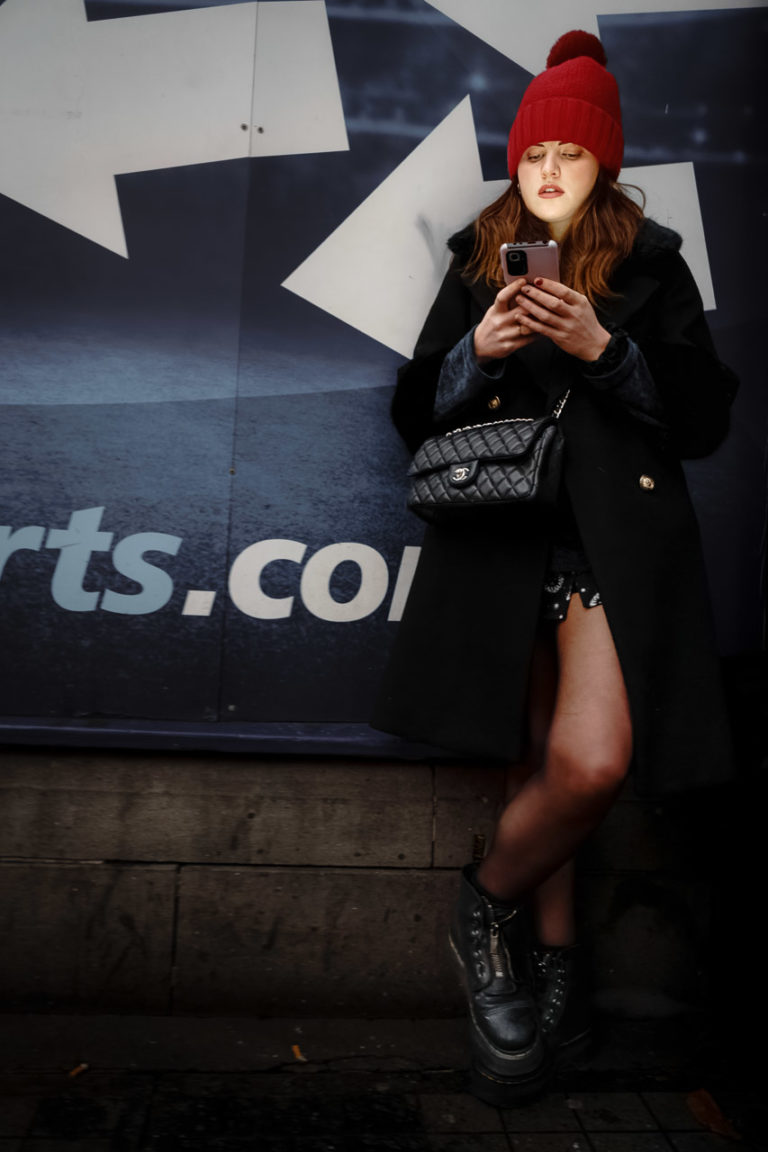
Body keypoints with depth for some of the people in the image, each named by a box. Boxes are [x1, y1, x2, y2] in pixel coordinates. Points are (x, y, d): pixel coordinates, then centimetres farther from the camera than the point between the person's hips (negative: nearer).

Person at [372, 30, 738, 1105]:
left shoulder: (651, 263, 14)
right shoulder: (476, 261, 19)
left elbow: (706, 418, 5)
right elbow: (415, 412, 14)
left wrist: (602, 348, -8)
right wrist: (478, 350, -5)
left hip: (616, 533, -1)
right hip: (501, 528, 2)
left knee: (591, 764, -19)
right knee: (540, 761, 0)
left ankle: (489, 897, 9)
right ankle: (555, 972, 19)